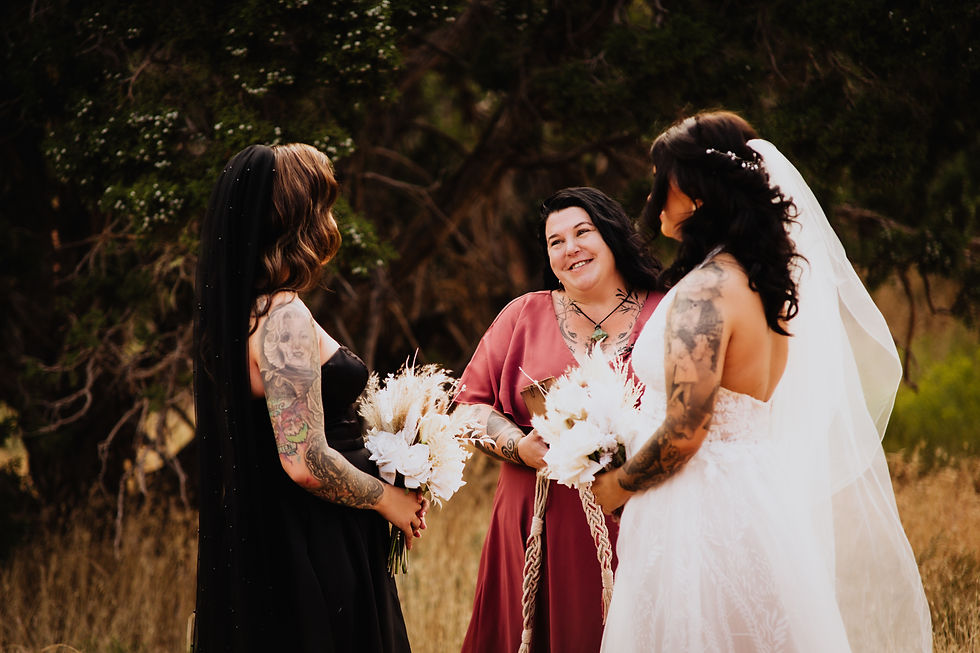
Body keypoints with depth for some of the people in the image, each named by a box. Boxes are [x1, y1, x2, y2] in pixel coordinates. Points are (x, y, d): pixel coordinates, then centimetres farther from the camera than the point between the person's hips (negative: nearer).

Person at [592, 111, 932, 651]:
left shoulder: (704, 293, -18)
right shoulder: (767, 280, 9)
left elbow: (683, 434, -22)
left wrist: (615, 487, -4)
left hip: (699, 515, -9)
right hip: (755, 501, 9)